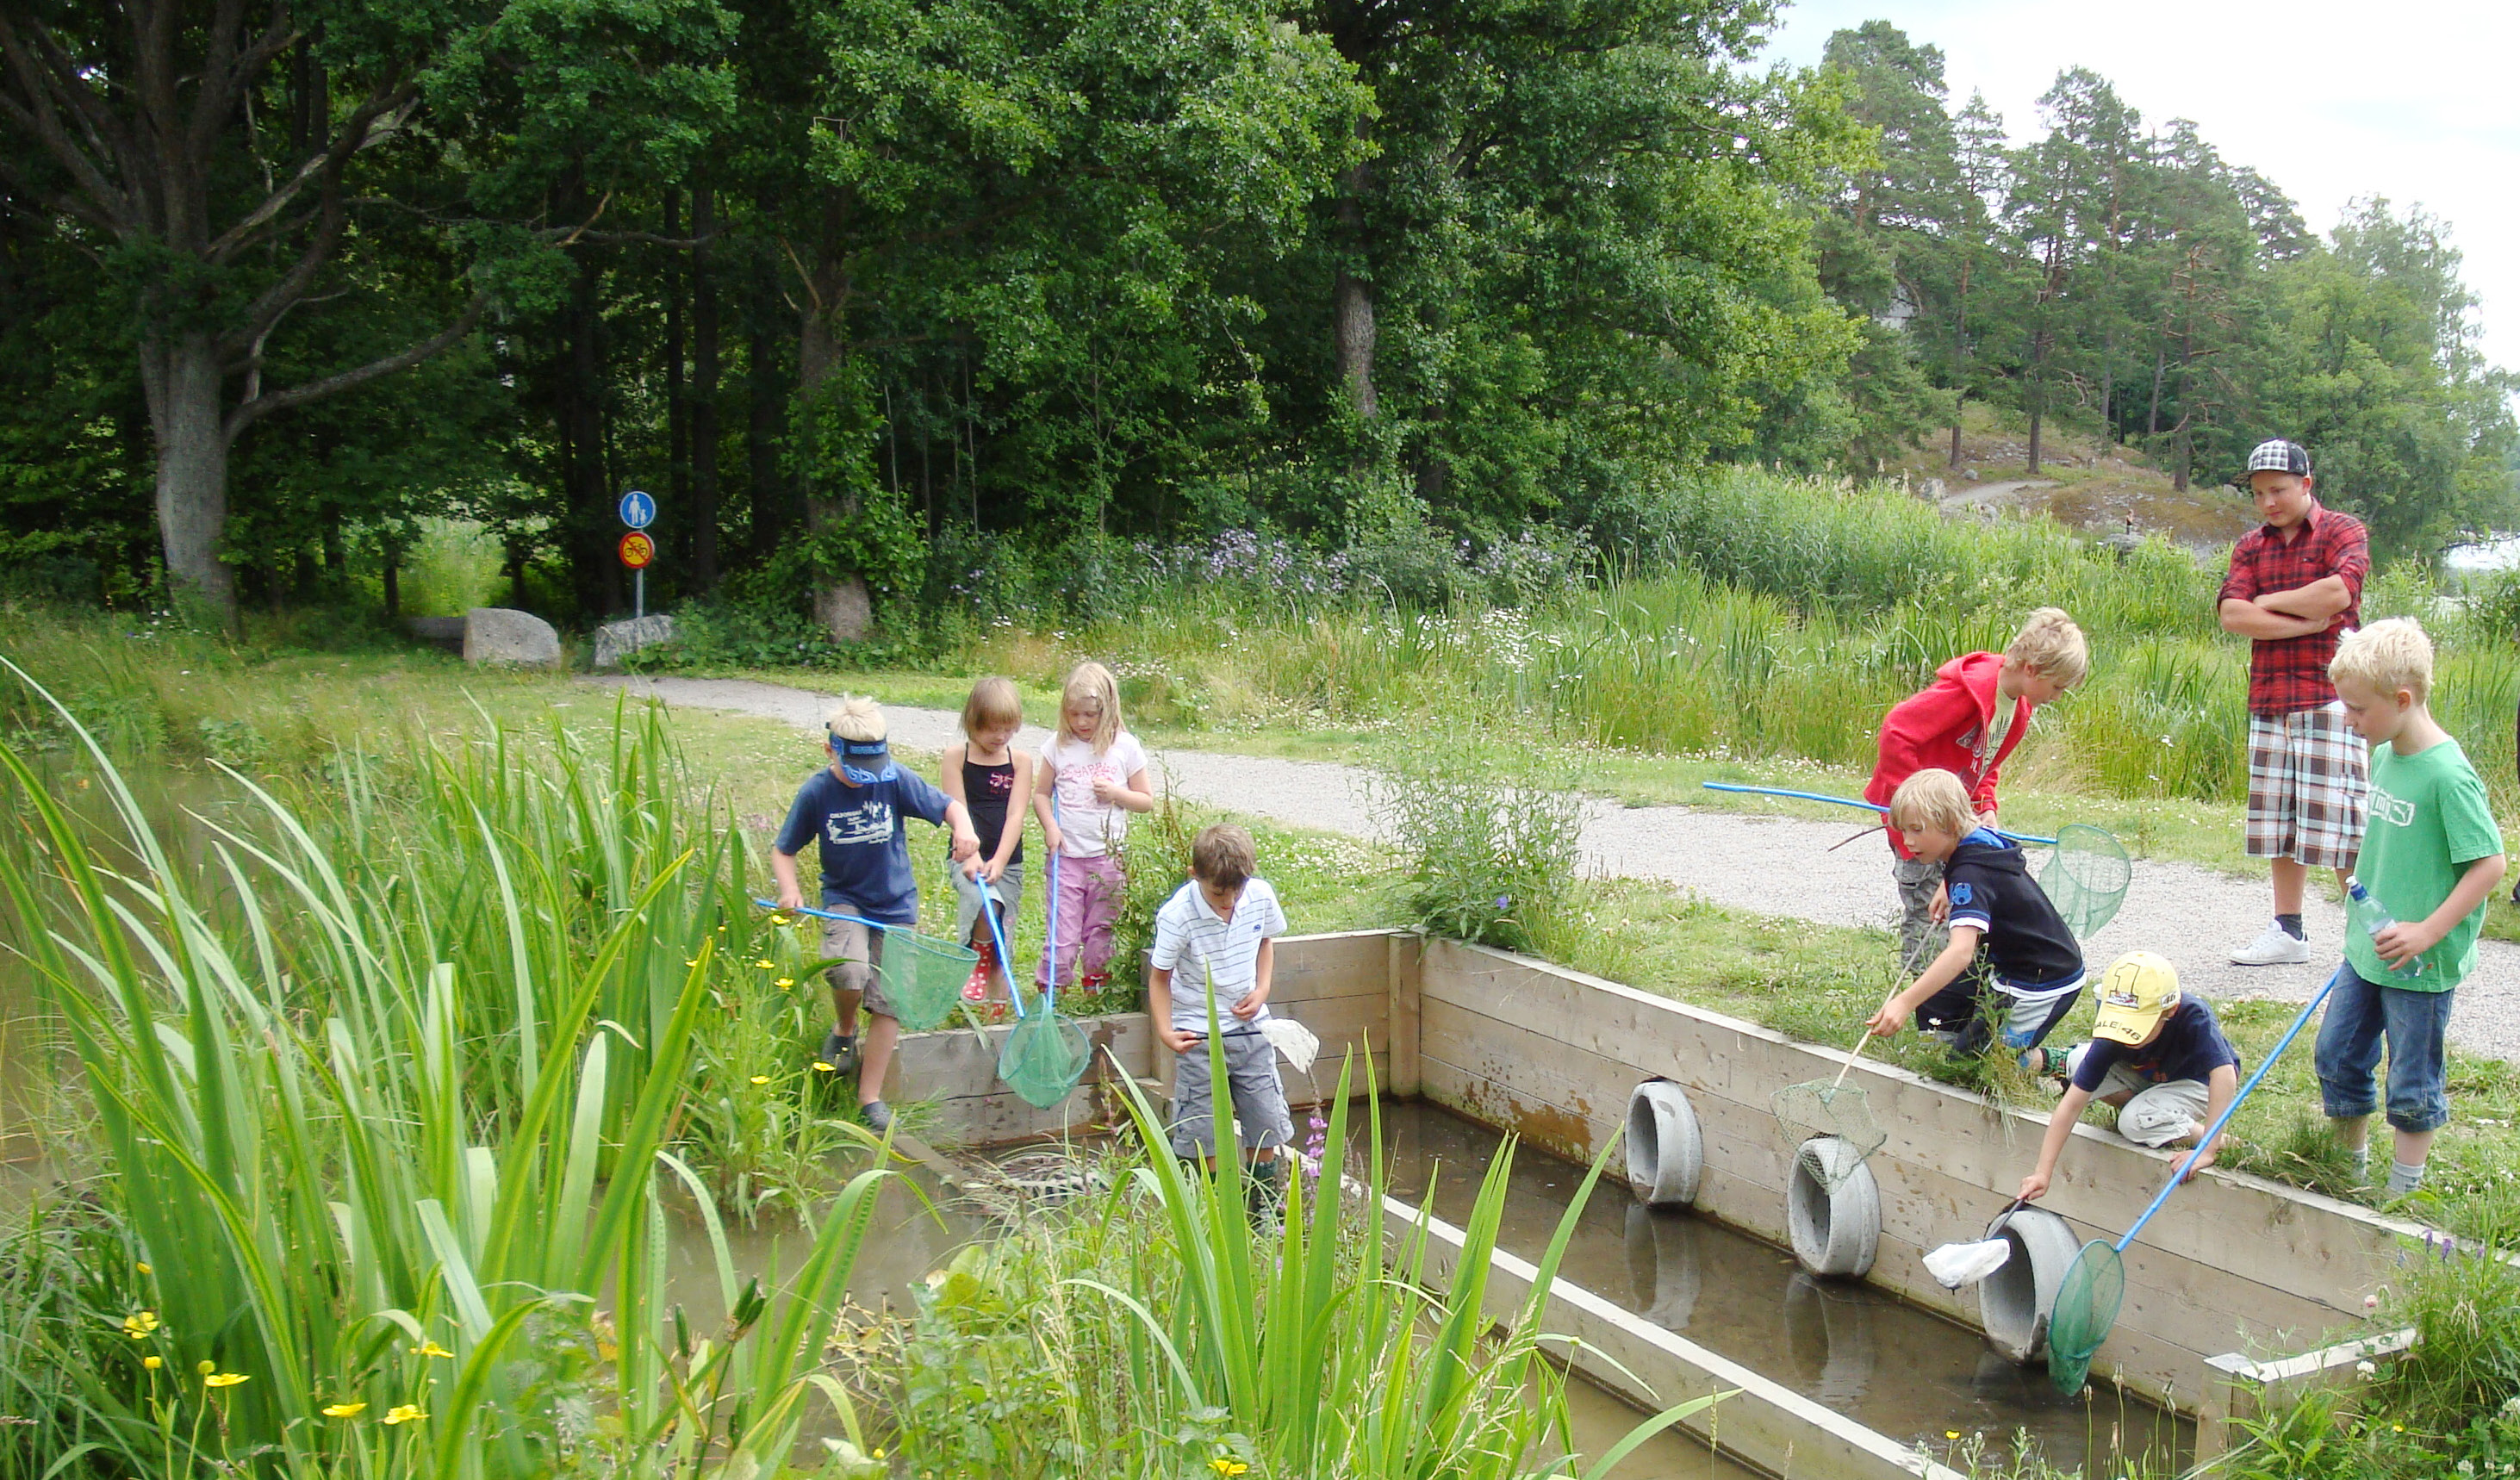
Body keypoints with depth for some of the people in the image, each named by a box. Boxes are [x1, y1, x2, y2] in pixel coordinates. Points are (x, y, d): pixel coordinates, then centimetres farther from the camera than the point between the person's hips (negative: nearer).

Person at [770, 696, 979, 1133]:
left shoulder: (895, 780, -11)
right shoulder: (816, 792, -9)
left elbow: (949, 806, -7)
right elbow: (783, 850, 1)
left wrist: (964, 828, -30)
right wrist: (789, 890, -18)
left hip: (896, 904, 1)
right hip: (844, 899, -1)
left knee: (889, 1001, -1)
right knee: (849, 970, -30)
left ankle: (870, 1097, 14)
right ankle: (843, 1029, 5)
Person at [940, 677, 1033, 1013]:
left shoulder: (1019, 762, 5)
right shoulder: (956, 757, 0)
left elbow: (1016, 816, -5)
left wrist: (998, 860, -20)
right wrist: (971, 856, -24)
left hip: (1008, 862, 3)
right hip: (968, 858, -3)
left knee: (1002, 932, 2)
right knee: (984, 901, -32)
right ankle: (979, 961, -4)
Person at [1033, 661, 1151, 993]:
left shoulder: (1125, 747, 0)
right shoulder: (1058, 746, 3)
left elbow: (1147, 801, 6)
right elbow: (1041, 793, 11)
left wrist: (1116, 793, -11)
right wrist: (1049, 826, -6)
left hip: (1109, 855, 0)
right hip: (1067, 854, 0)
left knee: (1100, 932, 8)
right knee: (1062, 933, -4)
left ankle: (1097, 989, 21)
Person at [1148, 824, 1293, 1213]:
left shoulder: (1262, 897, -10)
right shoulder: (1178, 915, -21)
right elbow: (1159, 976, -11)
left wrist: (1262, 989, -4)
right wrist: (1165, 1031, -22)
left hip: (1251, 1027, 4)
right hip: (1200, 1036, -4)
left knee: (1267, 1124, 10)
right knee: (1206, 1137, 2)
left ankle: (1265, 1207, 27)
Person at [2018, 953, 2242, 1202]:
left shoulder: (2193, 1017, -37)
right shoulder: (2112, 1038, -27)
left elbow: (2225, 1075, -47)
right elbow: (2072, 1104, -28)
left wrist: (2207, 1151, -51)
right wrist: (2042, 1173, -33)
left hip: (2201, 1082, -4)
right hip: (2150, 1077, 4)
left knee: (2135, 1122, -30)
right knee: (2077, 1063, -19)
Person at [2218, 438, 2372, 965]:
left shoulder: (2342, 531, -1)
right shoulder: (2251, 546, 13)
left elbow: (2337, 592, -20)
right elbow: (2232, 615, -1)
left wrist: (2269, 602, -5)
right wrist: (2304, 623, -12)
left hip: (2329, 697, -5)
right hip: (2268, 700, 6)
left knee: (2336, 822, -8)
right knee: (2279, 820, 9)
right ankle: (2288, 933, 17)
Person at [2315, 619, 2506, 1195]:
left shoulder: (2448, 775, -22)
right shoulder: (2383, 757, 4)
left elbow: (2489, 865, -21)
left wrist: (2428, 931, -22)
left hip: (2421, 966, -8)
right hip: (2366, 949, 8)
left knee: (2413, 1084, 7)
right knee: (2337, 1055, 17)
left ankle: (2403, 1194, 22)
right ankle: (2351, 1170, 34)